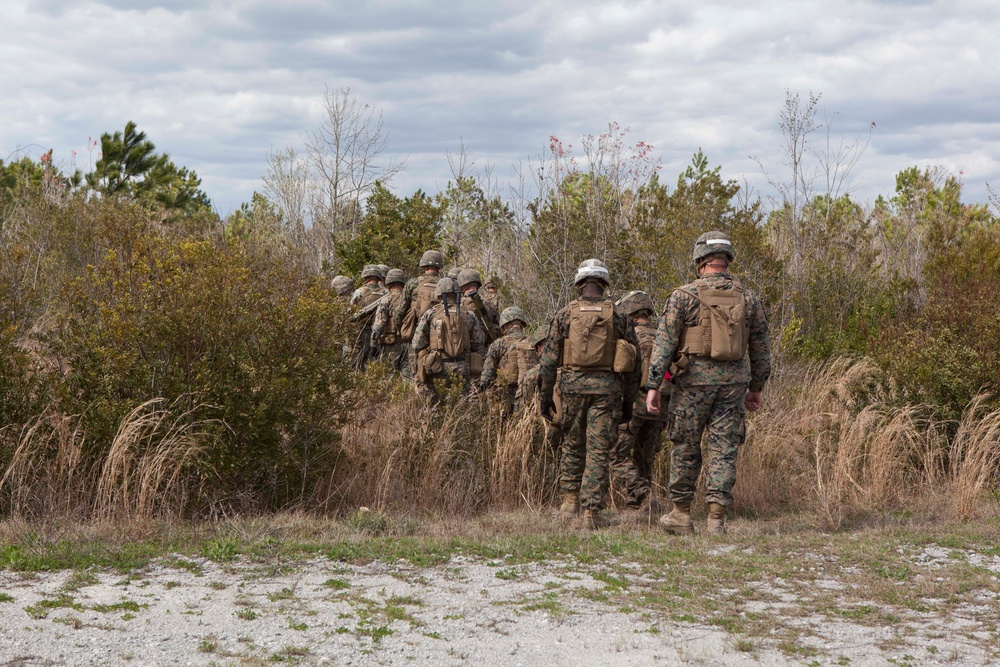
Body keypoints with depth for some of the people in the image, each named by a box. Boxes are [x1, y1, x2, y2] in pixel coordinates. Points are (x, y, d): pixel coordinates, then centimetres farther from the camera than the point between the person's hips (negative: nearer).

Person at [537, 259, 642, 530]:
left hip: (573, 385, 1)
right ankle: (591, 512, -3)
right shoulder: (618, 317, 4)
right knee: (598, 451, 0)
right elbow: (635, 362, 6)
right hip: (607, 387, -1)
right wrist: (628, 401, 13)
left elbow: (549, 358, 1)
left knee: (573, 443, 19)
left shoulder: (565, 315, 3)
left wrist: (545, 395, 8)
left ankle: (571, 500, 19)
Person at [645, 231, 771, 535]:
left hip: (694, 379, -2)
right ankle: (716, 519, -3)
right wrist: (756, 387, 21)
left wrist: (653, 386, -7)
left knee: (686, 448, 11)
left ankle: (681, 514, 20)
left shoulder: (684, 296, -6)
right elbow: (761, 348, 11)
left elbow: (664, 343, -9)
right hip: (734, 381, 2)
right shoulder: (748, 298, 6)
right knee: (723, 450, 4)